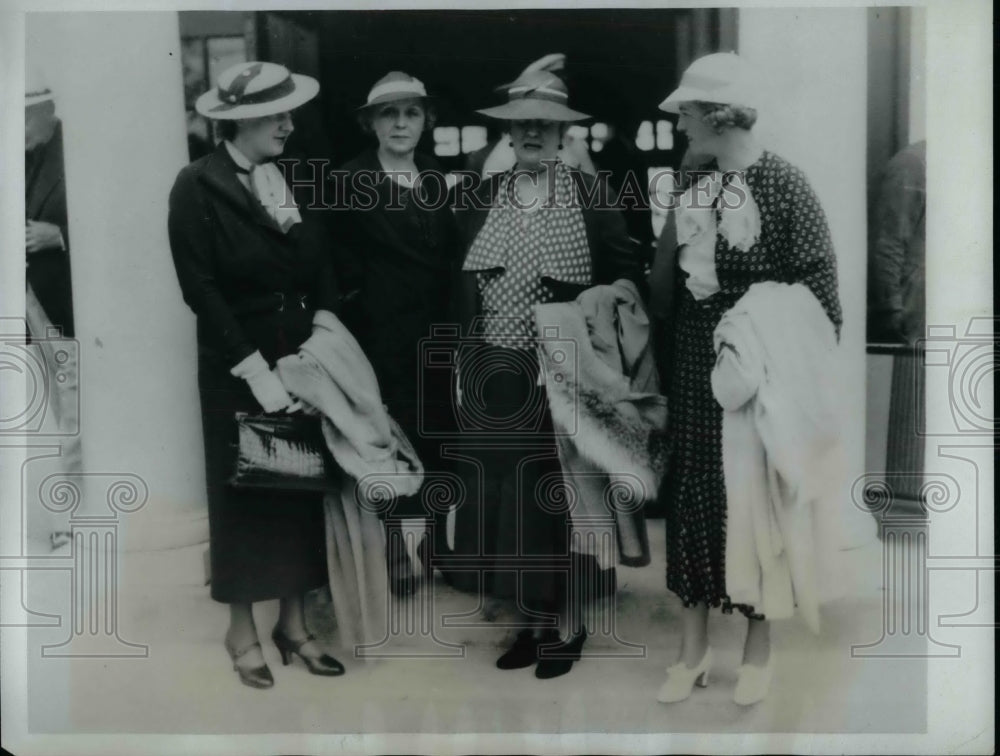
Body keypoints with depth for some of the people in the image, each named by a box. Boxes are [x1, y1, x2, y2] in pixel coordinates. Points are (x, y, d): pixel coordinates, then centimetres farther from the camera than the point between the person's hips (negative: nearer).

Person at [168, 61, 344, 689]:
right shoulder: (198, 186, -9)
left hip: (302, 355, 4)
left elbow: (322, 263, 6)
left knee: (302, 488, 9)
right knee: (245, 494, 8)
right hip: (237, 367, -4)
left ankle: (295, 621, 25)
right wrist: (255, 370, -18)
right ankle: (243, 629, 25)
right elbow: (201, 290, -14)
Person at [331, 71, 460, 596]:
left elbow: (452, 253, 10)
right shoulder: (352, 181, -3)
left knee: (438, 434, 8)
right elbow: (344, 262, -4)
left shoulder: (436, 180, 12)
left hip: (437, 329, 5)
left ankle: (437, 539, 21)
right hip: (383, 332, -4)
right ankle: (394, 547, 12)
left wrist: (452, 318, 1)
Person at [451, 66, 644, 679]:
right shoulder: (481, 199, 8)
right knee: (501, 500, 8)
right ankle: (534, 618, 23)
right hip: (493, 378, 4)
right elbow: (460, 289, 11)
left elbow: (627, 279, -1)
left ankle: (566, 623, 21)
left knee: (557, 501, 4)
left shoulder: (593, 196, -2)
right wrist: (465, 367, 8)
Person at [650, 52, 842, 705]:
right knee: (692, 498, 9)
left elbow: (820, 298, -12)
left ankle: (760, 645, 29)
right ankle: (694, 647, 25)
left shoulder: (785, 187, -12)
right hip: (695, 378, 5)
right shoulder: (696, 184, 4)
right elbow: (663, 291, 9)